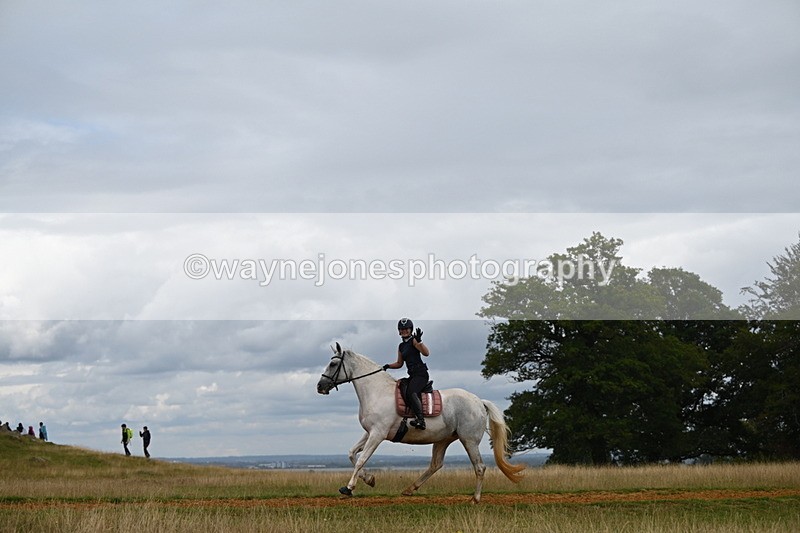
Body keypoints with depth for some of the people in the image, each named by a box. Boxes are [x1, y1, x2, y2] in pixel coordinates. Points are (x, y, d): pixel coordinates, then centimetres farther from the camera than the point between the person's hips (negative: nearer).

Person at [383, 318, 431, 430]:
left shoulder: (414, 341, -1)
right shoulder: (401, 346, 21)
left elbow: (426, 353, -16)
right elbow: (399, 363, 27)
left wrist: (419, 341, -28)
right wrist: (388, 366, 11)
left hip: (421, 373, -8)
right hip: (412, 375, 8)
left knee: (411, 392, -30)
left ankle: (420, 419, -37)